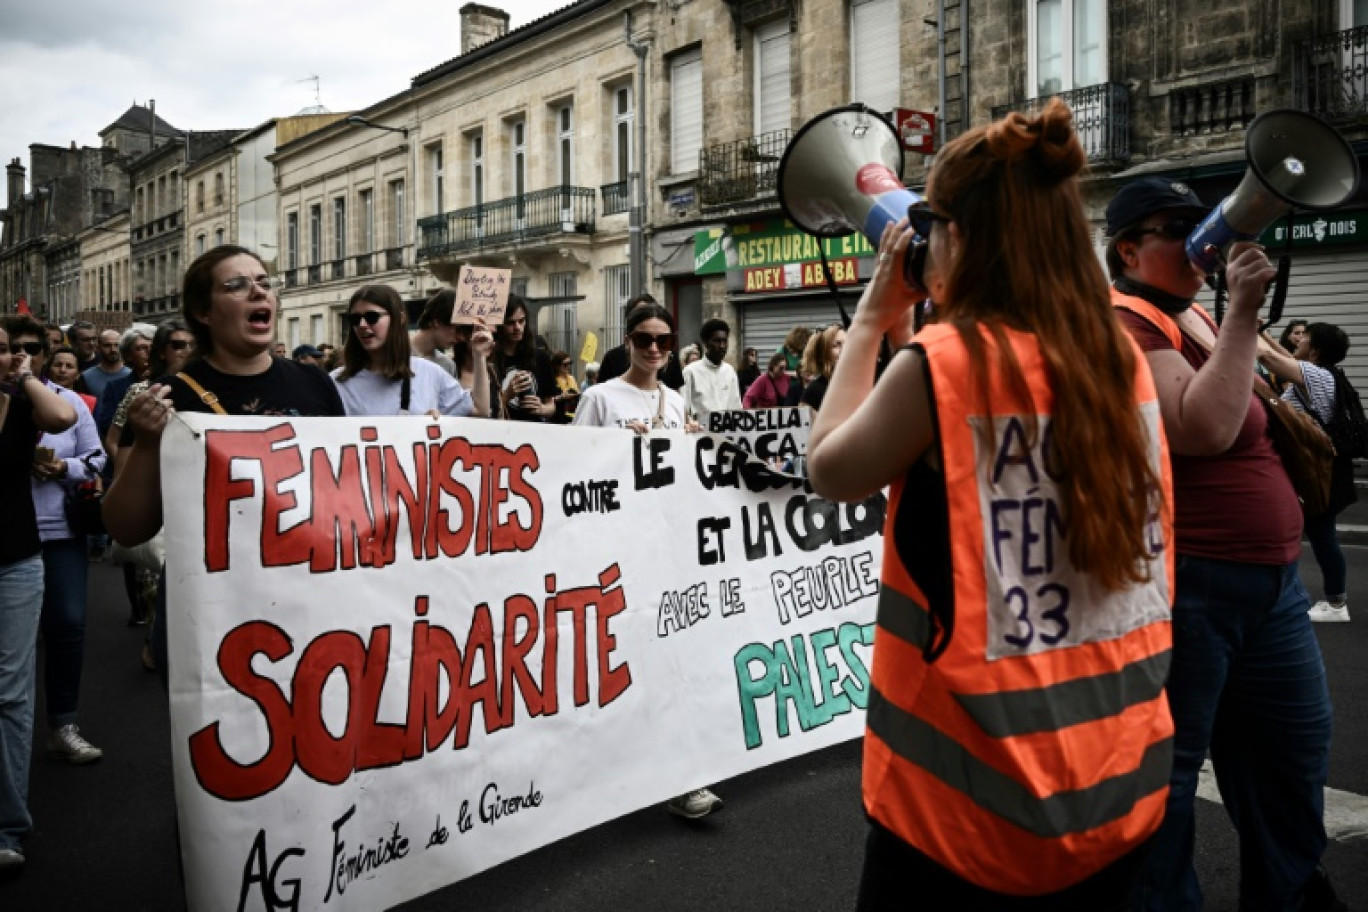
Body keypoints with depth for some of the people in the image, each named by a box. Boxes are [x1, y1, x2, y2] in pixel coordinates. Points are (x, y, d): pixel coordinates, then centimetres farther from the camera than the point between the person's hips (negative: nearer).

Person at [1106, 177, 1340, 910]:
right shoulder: (1123, 324, -13)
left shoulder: (1195, 316, 16)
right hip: (1185, 580, -10)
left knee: (1296, 739, 21)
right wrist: (1243, 312, -21)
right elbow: (1205, 430, -25)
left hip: (1268, 574, 10)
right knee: (1169, 760, 1)